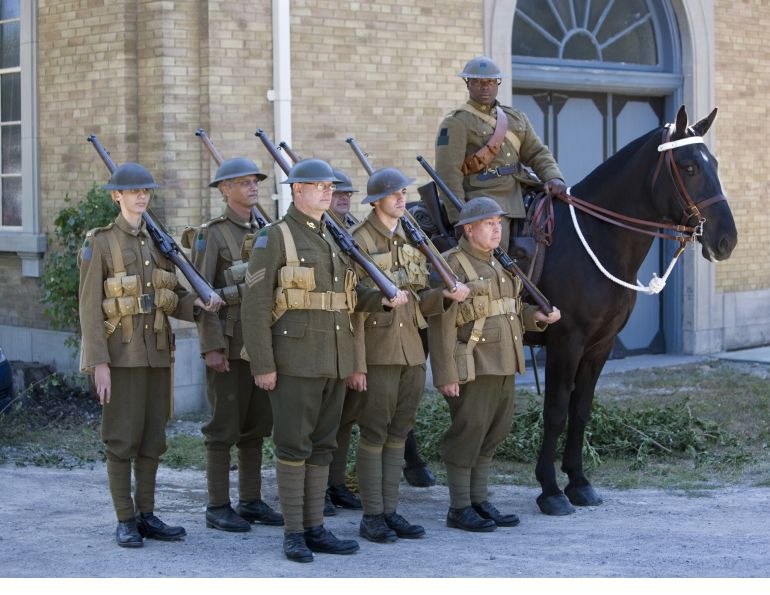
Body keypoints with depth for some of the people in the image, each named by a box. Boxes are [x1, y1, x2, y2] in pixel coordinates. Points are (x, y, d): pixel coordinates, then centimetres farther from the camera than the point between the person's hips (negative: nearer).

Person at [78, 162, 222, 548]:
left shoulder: (157, 243, 11)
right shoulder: (100, 243, -6)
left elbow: (174, 300, 13)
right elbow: (90, 307, -10)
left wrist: (198, 305, -10)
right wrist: (99, 363, -16)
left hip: (156, 353, 6)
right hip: (120, 353, -6)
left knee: (152, 437, 8)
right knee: (122, 439, -4)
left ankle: (146, 515, 16)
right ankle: (125, 521, 4)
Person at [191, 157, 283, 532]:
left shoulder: (263, 232, 13)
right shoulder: (211, 234, -7)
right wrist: (211, 347, -18)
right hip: (229, 344, -6)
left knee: (256, 426, 10)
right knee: (224, 427, -2)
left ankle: (251, 501, 18)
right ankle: (218, 507, 4)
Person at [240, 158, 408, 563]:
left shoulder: (333, 238, 17)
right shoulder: (274, 237, -5)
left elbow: (349, 293, 23)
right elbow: (255, 305, -10)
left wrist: (382, 300, 2)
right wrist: (263, 365, -15)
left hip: (335, 362, 7)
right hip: (296, 360, -7)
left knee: (322, 446, 10)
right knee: (293, 446, -3)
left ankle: (315, 528, 16)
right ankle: (293, 533, 3)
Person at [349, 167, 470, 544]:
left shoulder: (411, 240, 13)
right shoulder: (359, 241, -8)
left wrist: (445, 296, -6)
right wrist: (355, 364, -16)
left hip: (412, 351, 7)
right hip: (378, 352, -7)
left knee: (398, 434, 10)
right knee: (374, 434, -2)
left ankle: (390, 512, 16)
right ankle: (372, 517, 5)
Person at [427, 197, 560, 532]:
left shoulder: (500, 264, 16)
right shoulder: (451, 265, -10)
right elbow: (442, 325, -15)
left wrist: (536, 316, 5)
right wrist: (446, 375, -19)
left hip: (504, 365, 8)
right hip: (473, 365, -8)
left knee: (494, 434, 11)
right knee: (468, 432, -4)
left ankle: (480, 502, 20)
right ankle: (459, 509, 3)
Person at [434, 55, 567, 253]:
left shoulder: (516, 118, 19)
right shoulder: (456, 122, -2)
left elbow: (537, 153, 20)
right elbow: (448, 173, -9)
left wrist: (553, 177, -3)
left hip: (517, 198, 7)